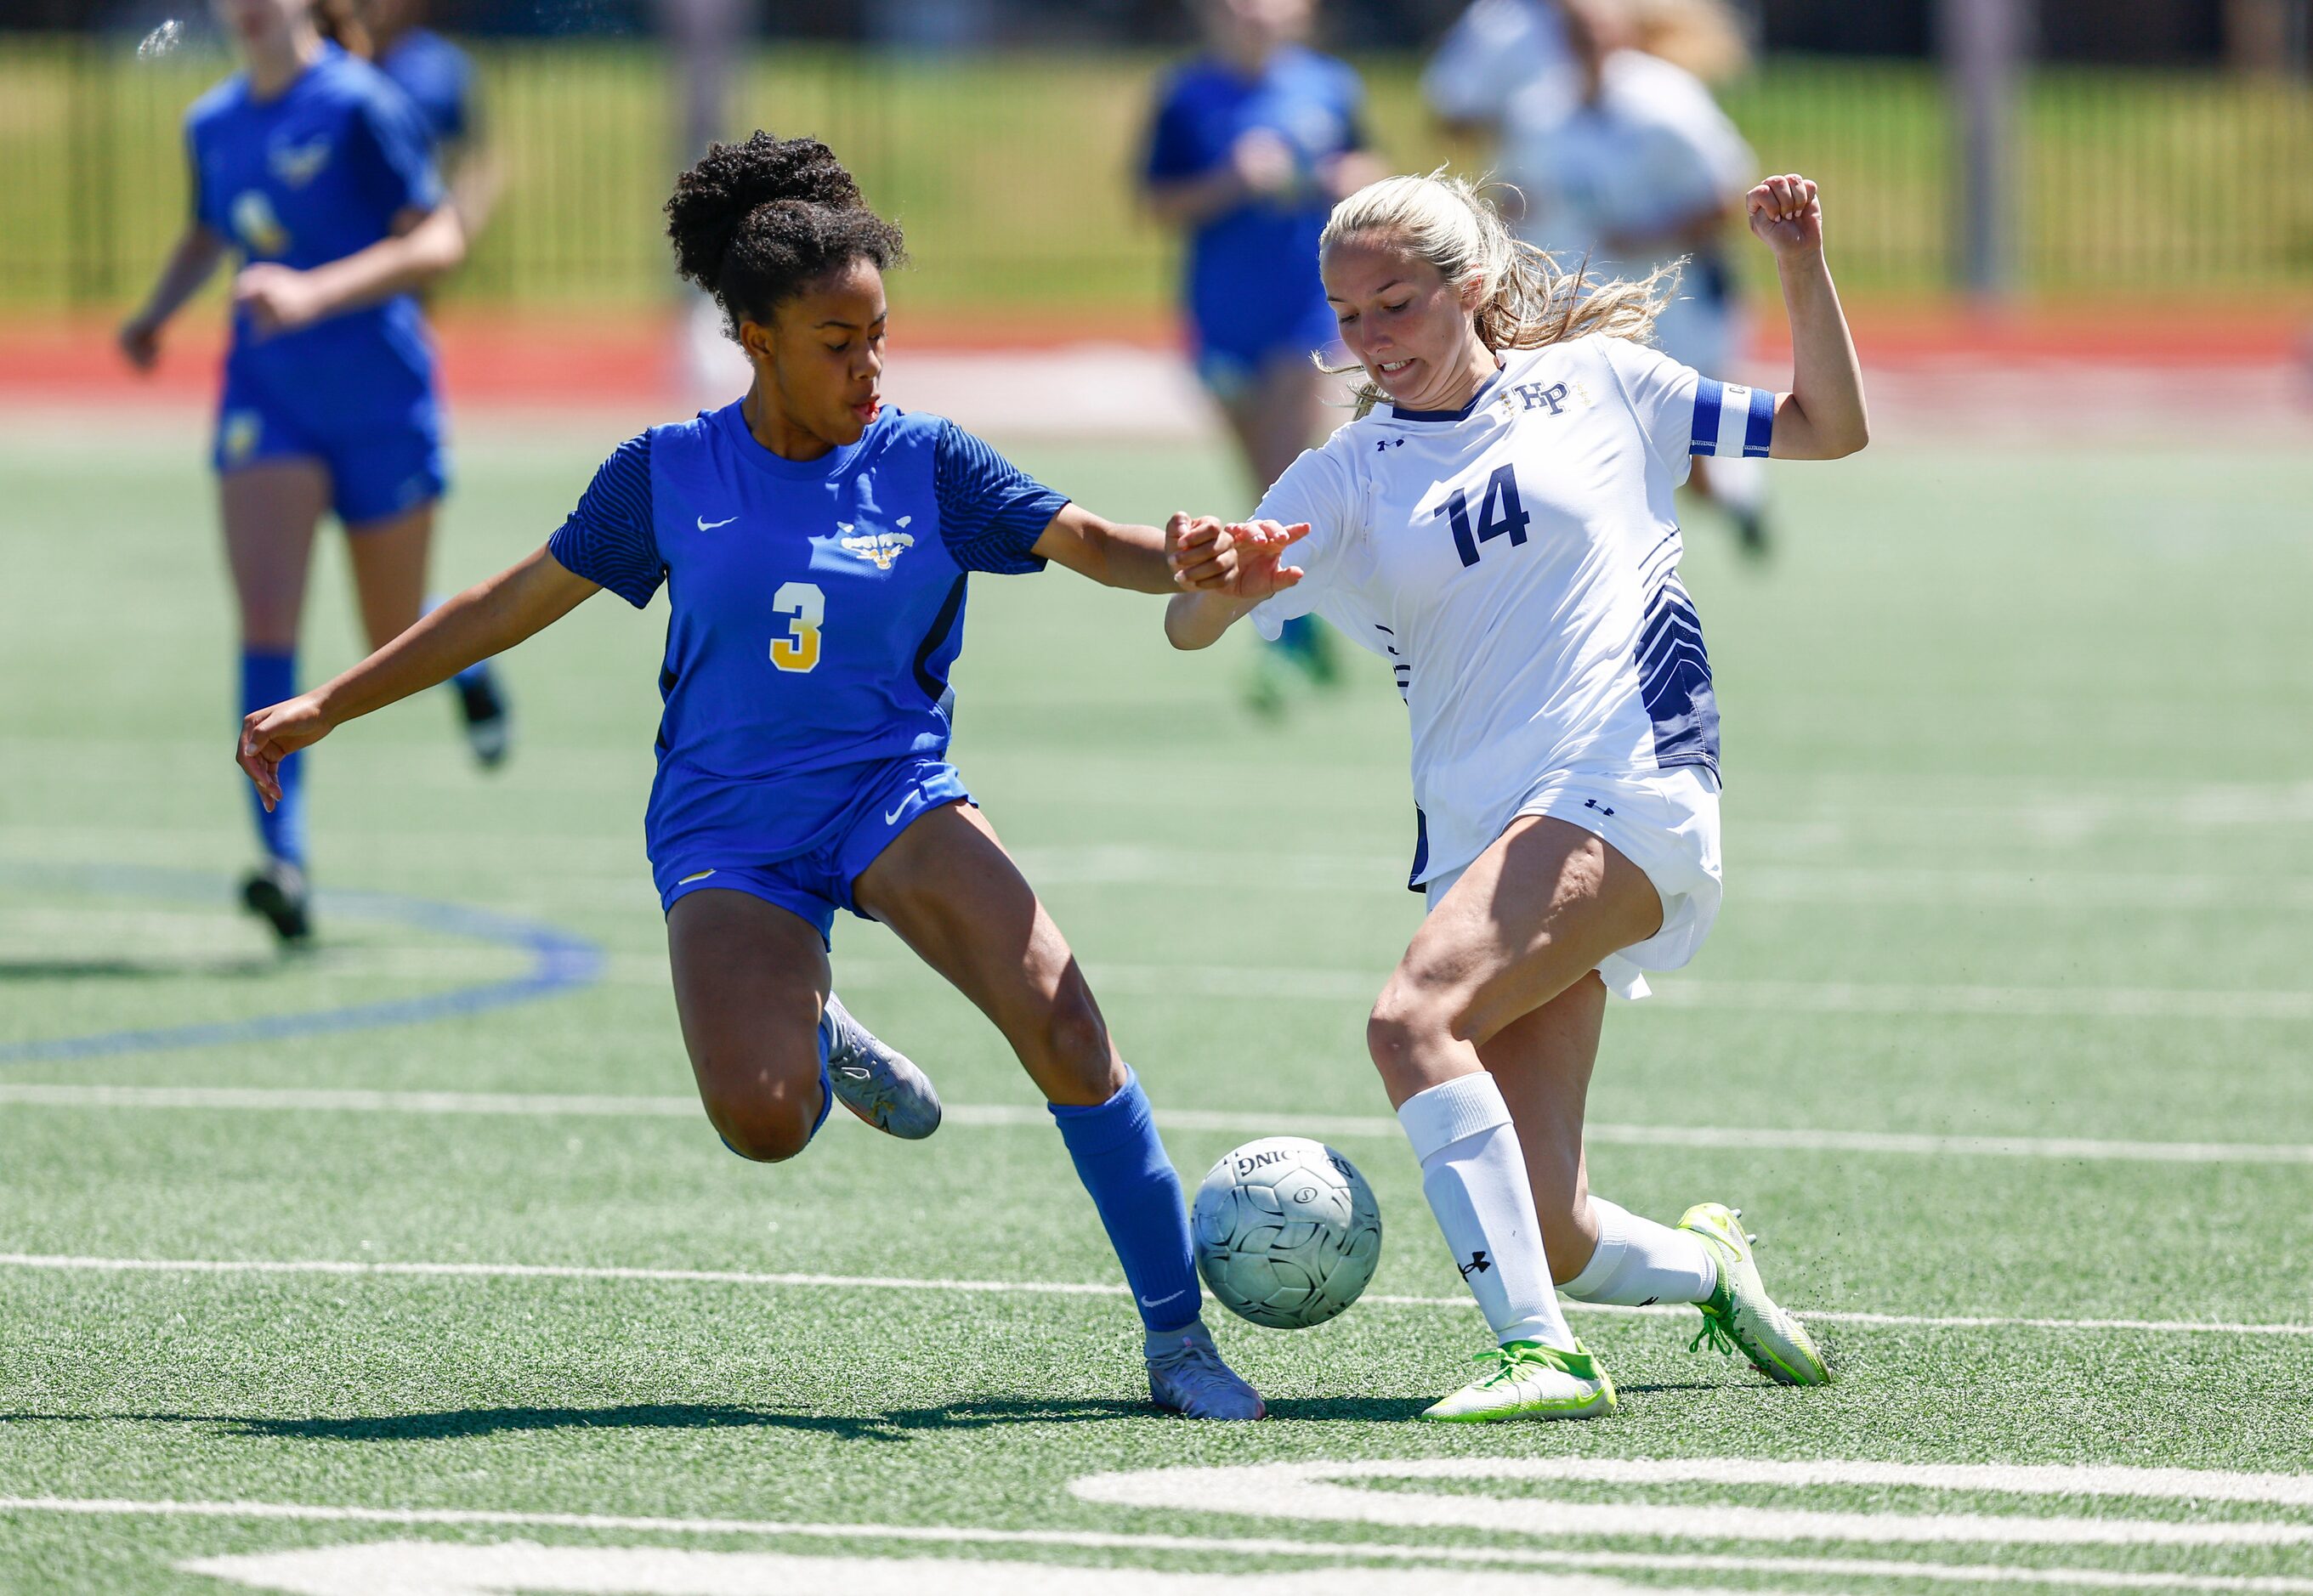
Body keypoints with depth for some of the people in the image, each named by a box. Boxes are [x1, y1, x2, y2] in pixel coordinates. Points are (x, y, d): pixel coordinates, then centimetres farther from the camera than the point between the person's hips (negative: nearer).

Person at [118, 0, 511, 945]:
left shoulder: (358, 105, -12)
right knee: (265, 618, -17)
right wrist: (159, 310, 5)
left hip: (378, 397, -3)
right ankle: (284, 863, -22)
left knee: (399, 648, 10)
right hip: (267, 396, 3)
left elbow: (439, 243, -18)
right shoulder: (213, 123, 5)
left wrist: (316, 293, -30)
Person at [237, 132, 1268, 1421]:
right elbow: (517, 603, 12)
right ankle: (813, 1038, 14)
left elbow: (1092, 544, -4)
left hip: (891, 794, 0)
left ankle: (1178, 1336, -12)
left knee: (1062, 1024, -24)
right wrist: (326, 708, 14)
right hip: (727, 826, 0)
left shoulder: (924, 460, 1)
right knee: (761, 1119, -26)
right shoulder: (671, 473, 2)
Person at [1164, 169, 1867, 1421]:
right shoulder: (1345, 478, 13)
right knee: (1547, 1241, -6)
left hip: (1627, 798, -4)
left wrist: (1800, 267, 1)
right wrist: (1210, 580, -25)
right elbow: (1191, 626, -1)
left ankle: (1542, 1354, -32)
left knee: (1414, 1018, -30)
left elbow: (1830, 427, 16)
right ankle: (1703, 1262, 28)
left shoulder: (1595, 381, 9)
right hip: (1480, 841, 4)